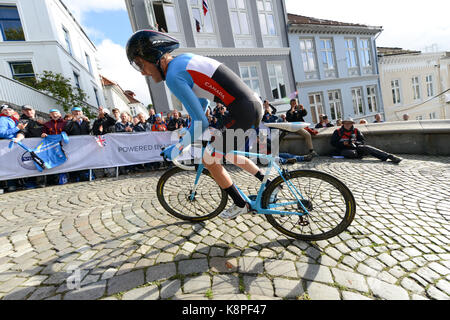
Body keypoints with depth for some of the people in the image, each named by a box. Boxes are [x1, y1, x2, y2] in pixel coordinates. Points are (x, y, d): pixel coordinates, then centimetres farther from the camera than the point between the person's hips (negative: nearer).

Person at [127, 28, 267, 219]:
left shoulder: (173, 76, -14)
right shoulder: (184, 59, 15)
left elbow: (202, 124, -17)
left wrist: (175, 150, -3)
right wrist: (193, 127, 37)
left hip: (243, 110, -9)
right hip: (255, 103, 10)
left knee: (209, 158, 3)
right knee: (227, 153, 25)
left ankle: (240, 205, 19)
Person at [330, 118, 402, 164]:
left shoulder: (355, 131, 17)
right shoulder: (337, 132, 9)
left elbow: (363, 141, 15)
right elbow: (333, 143, 2)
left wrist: (355, 142, -7)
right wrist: (343, 143, -12)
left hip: (355, 147, 2)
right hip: (345, 149, -2)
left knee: (366, 147, -28)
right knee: (352, 153, -39)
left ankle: (389, 156, -37)